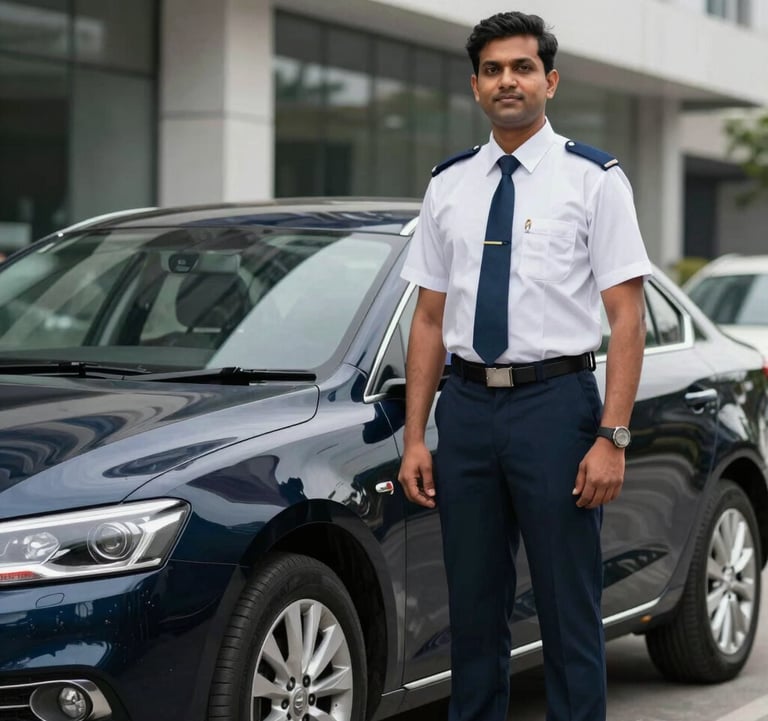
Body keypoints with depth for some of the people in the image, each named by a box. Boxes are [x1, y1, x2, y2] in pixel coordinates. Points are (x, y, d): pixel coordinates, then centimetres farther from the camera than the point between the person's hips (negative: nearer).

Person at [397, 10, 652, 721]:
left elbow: (627, 317, -6)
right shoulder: (448, 185, 10)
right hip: (468, 404, 4)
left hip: (556, 403, -4)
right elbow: (430, 320, 10)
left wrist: (612, 438, -14)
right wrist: (414, 437, 5)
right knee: (475, 606, 11)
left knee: (569, 607, 1)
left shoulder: (593, 178, -2)